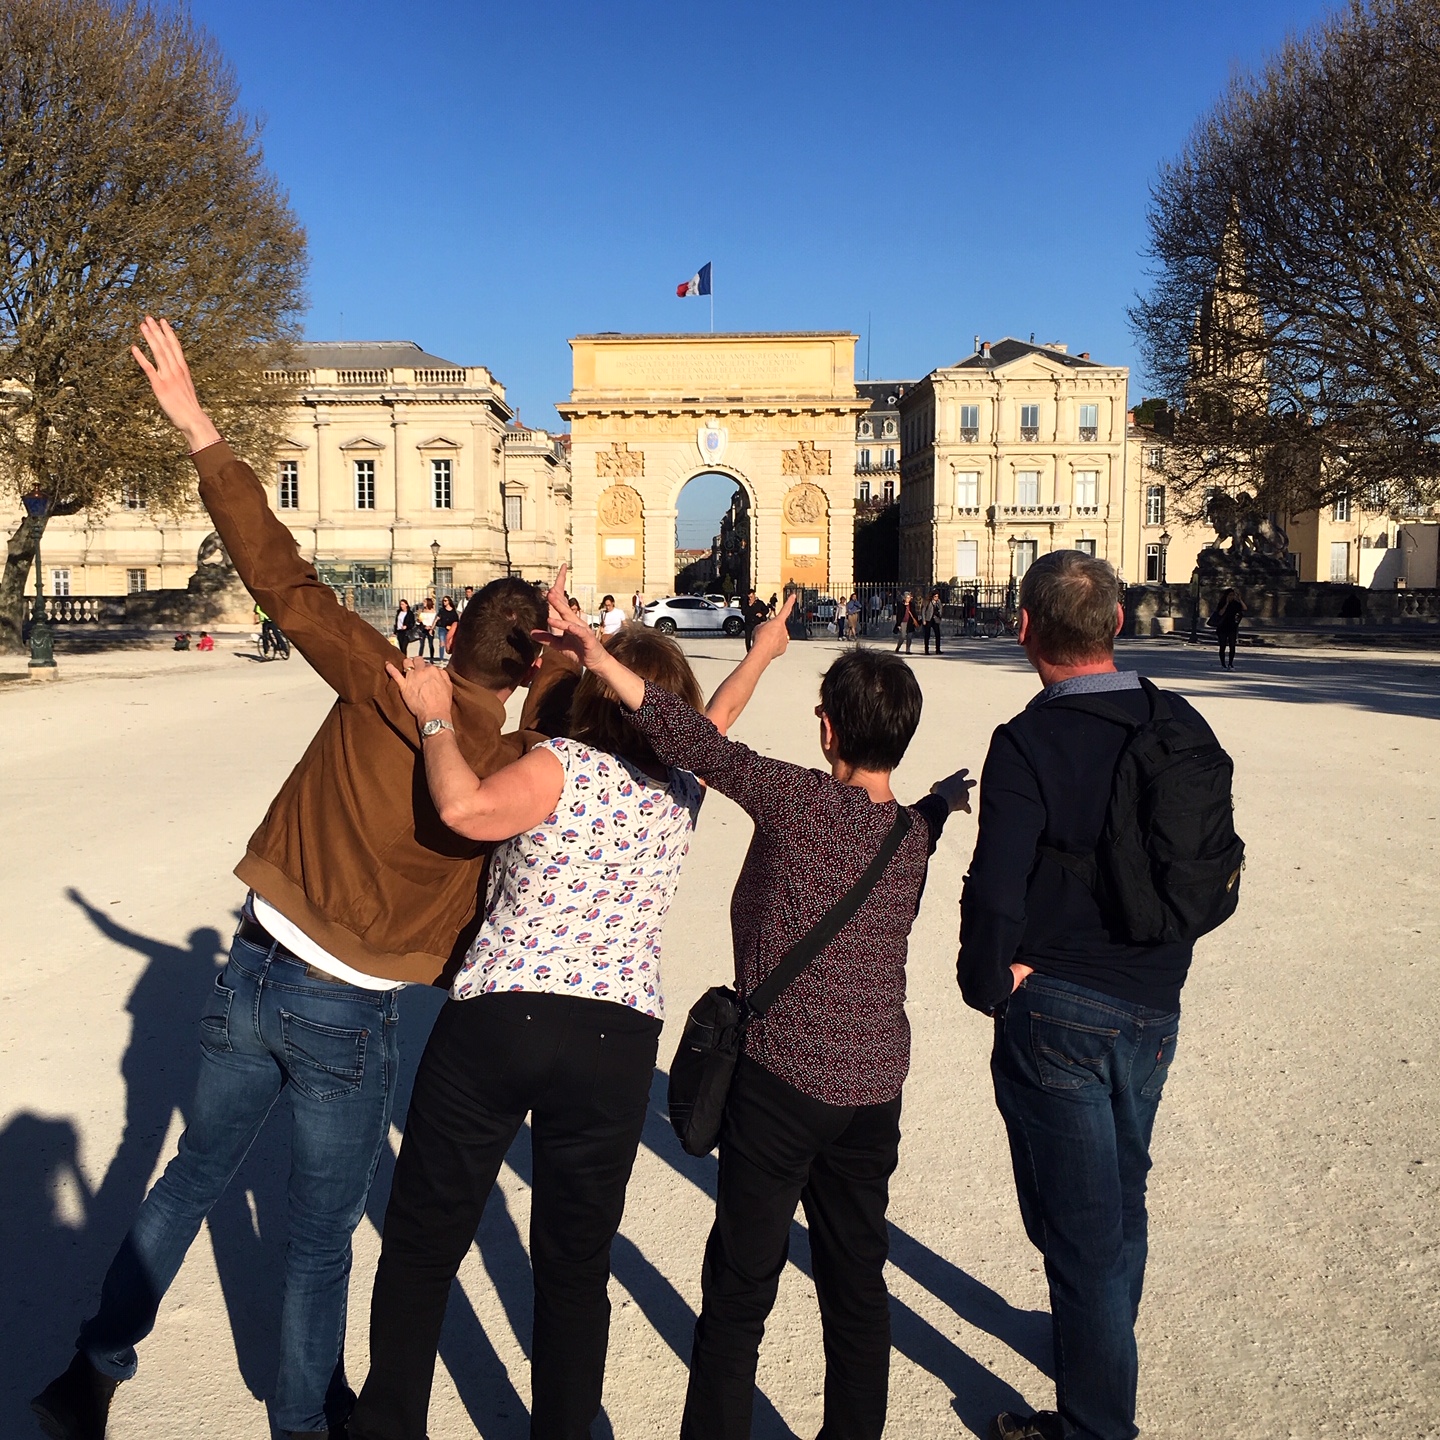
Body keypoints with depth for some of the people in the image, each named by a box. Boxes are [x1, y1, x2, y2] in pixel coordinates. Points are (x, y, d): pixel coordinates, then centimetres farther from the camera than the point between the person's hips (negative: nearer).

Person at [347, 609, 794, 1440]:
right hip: (616, 1044, 3)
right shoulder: (683, 792, 8)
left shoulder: (564, 766, -6)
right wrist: (760, 656, 45)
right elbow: (713, 720, 28)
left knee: (422, 1245, 17)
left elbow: (464, 808, -22)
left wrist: (436, 718, -7)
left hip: (494, 1021, -3)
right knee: (575, 1268, 17)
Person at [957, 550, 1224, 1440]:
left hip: (1059, 1008, -7)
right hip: (1154, 1004, 7)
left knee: (1078, 1218, 8)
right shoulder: (1183, 725, 0)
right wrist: (1164, 963, 15)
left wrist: (988, 984, -8)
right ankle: (1106, 1347, 48)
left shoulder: (1029, 743, -20)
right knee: (1122, 1193, 26)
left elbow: (995, 897, -25)